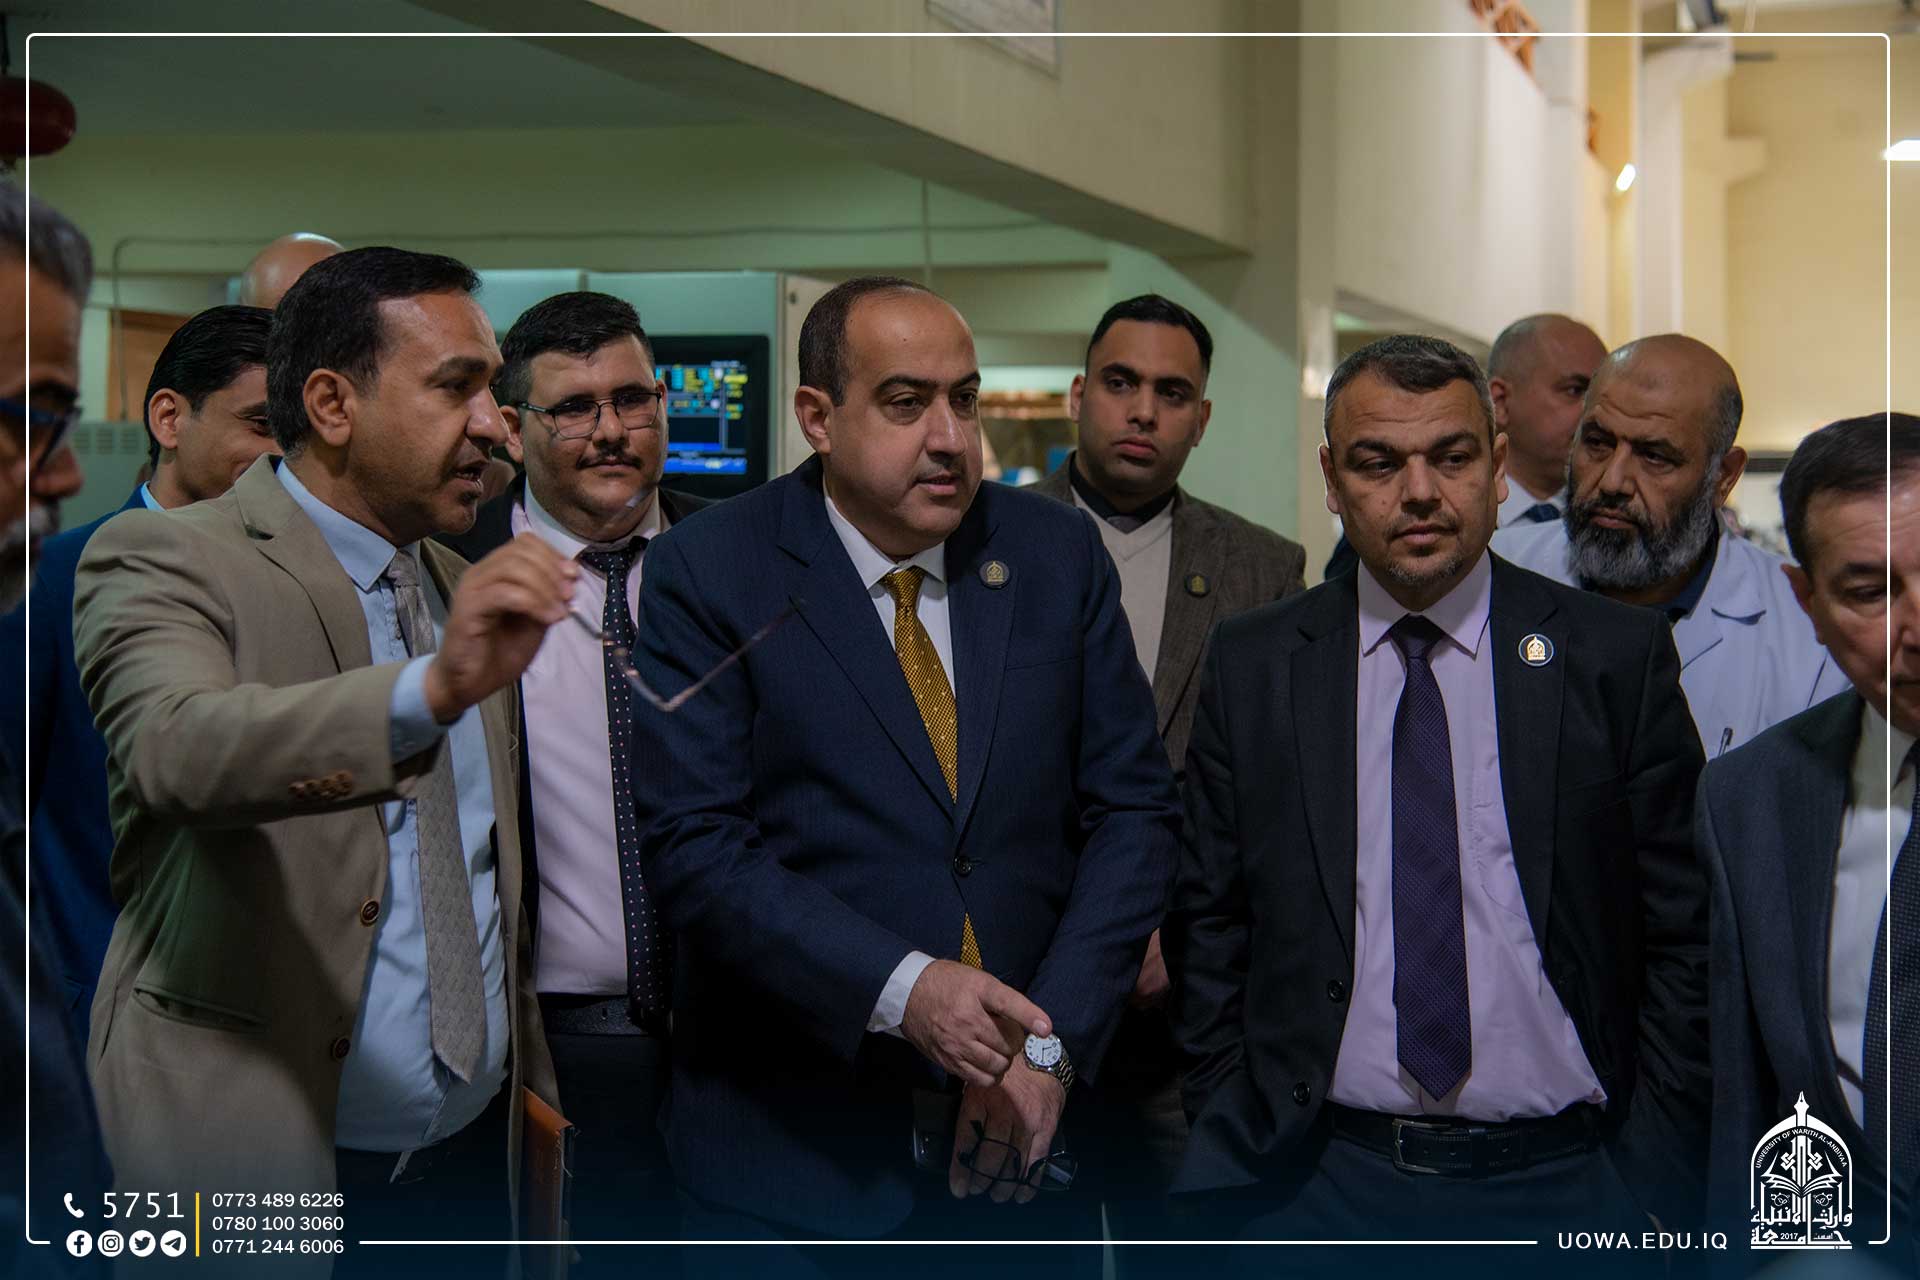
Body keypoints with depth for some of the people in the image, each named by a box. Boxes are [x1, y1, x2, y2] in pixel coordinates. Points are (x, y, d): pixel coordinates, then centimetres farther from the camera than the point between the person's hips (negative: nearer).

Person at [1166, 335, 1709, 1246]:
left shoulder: (1618, 656, -2)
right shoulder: (1253, 666, 1)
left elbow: (1681, 936, -1)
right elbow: (1209, 931, 5)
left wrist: (1654, 1182, -4)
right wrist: (1232, 1153, 1)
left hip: (1561, 1181, 0)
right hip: (1320, 1181, 1)